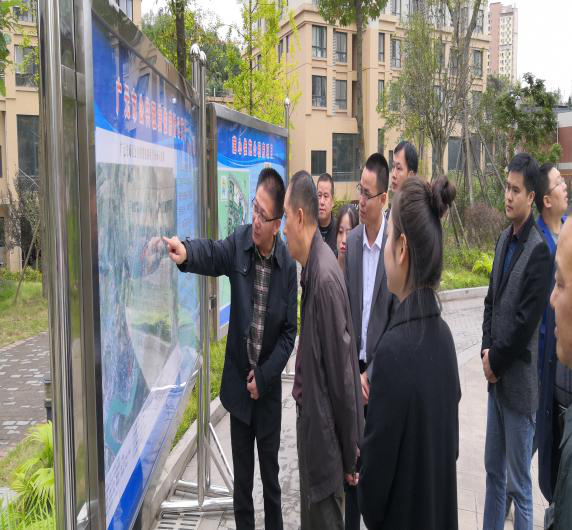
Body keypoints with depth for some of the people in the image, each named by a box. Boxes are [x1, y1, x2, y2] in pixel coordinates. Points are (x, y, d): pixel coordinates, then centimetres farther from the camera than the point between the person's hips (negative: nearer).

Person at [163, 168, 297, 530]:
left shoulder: (289, 265, -10)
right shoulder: (239, 243, -6)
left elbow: (290, 331, -7)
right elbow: (212, 253, -24)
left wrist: (263, 377, -11)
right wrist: (186, 253, -46)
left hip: (269, 385, -1)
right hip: (238, 381, 1)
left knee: (271, 473, 15)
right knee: (242, 475, 14)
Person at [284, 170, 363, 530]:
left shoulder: (326, 277, -25)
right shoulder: (312, 270, 4)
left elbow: (342, 371, -22)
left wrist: (350, 455, -13)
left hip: (325, 434, -9)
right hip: (312, 424, 9)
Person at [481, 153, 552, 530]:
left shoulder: (539, 249, -17)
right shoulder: (504, 239, 9)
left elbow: (527, 319, -19)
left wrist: (496, 360, -10)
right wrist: (486, 349, 1)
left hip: (519, 381, -8)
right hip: (496, 377, 8)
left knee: (519, 483, 5)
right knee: (494, 470, 20)